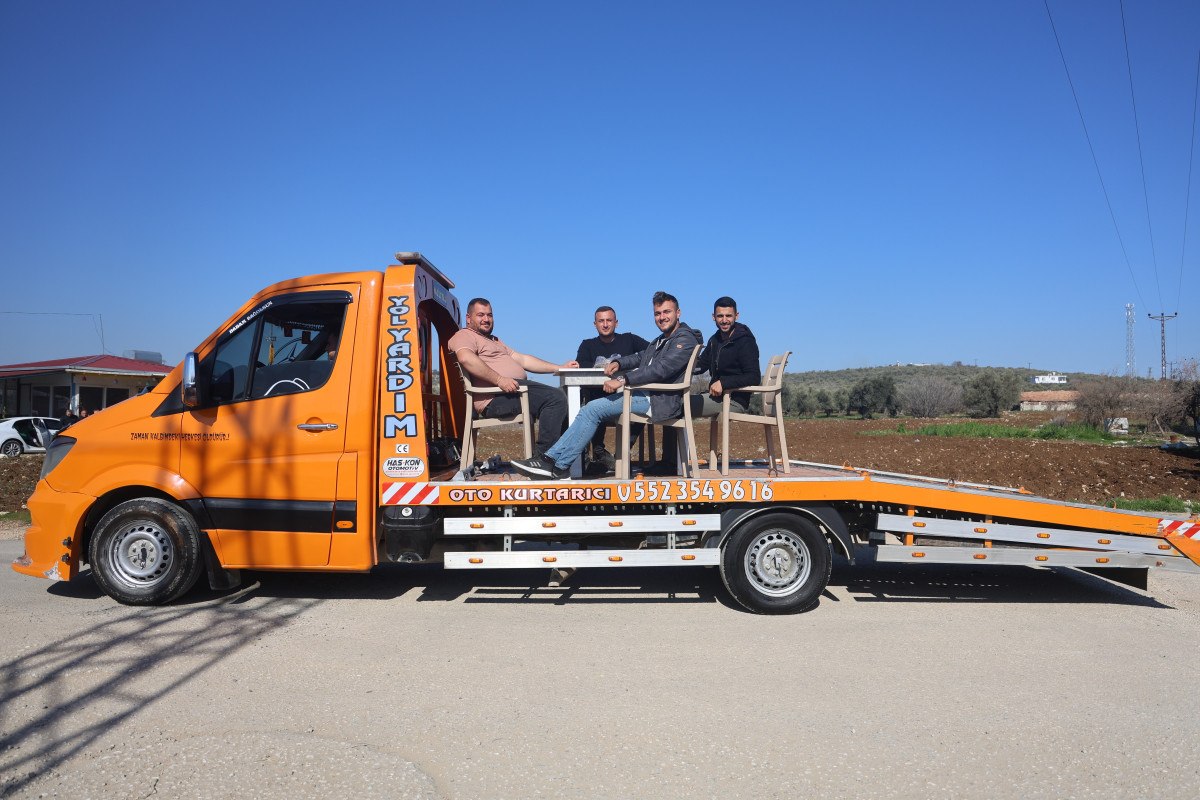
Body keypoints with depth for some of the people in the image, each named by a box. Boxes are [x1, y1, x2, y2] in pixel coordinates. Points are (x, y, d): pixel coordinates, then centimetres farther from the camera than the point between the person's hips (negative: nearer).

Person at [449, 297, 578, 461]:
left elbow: (522, 359, 28)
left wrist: (560, 367, 18)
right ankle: (541, 456, -20)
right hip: (497, 398, -10)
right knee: (556, 398, -23)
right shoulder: (464, 336, 3)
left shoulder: (495, 341, 34)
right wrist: (499, 379, -28)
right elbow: (466, 358, -20)